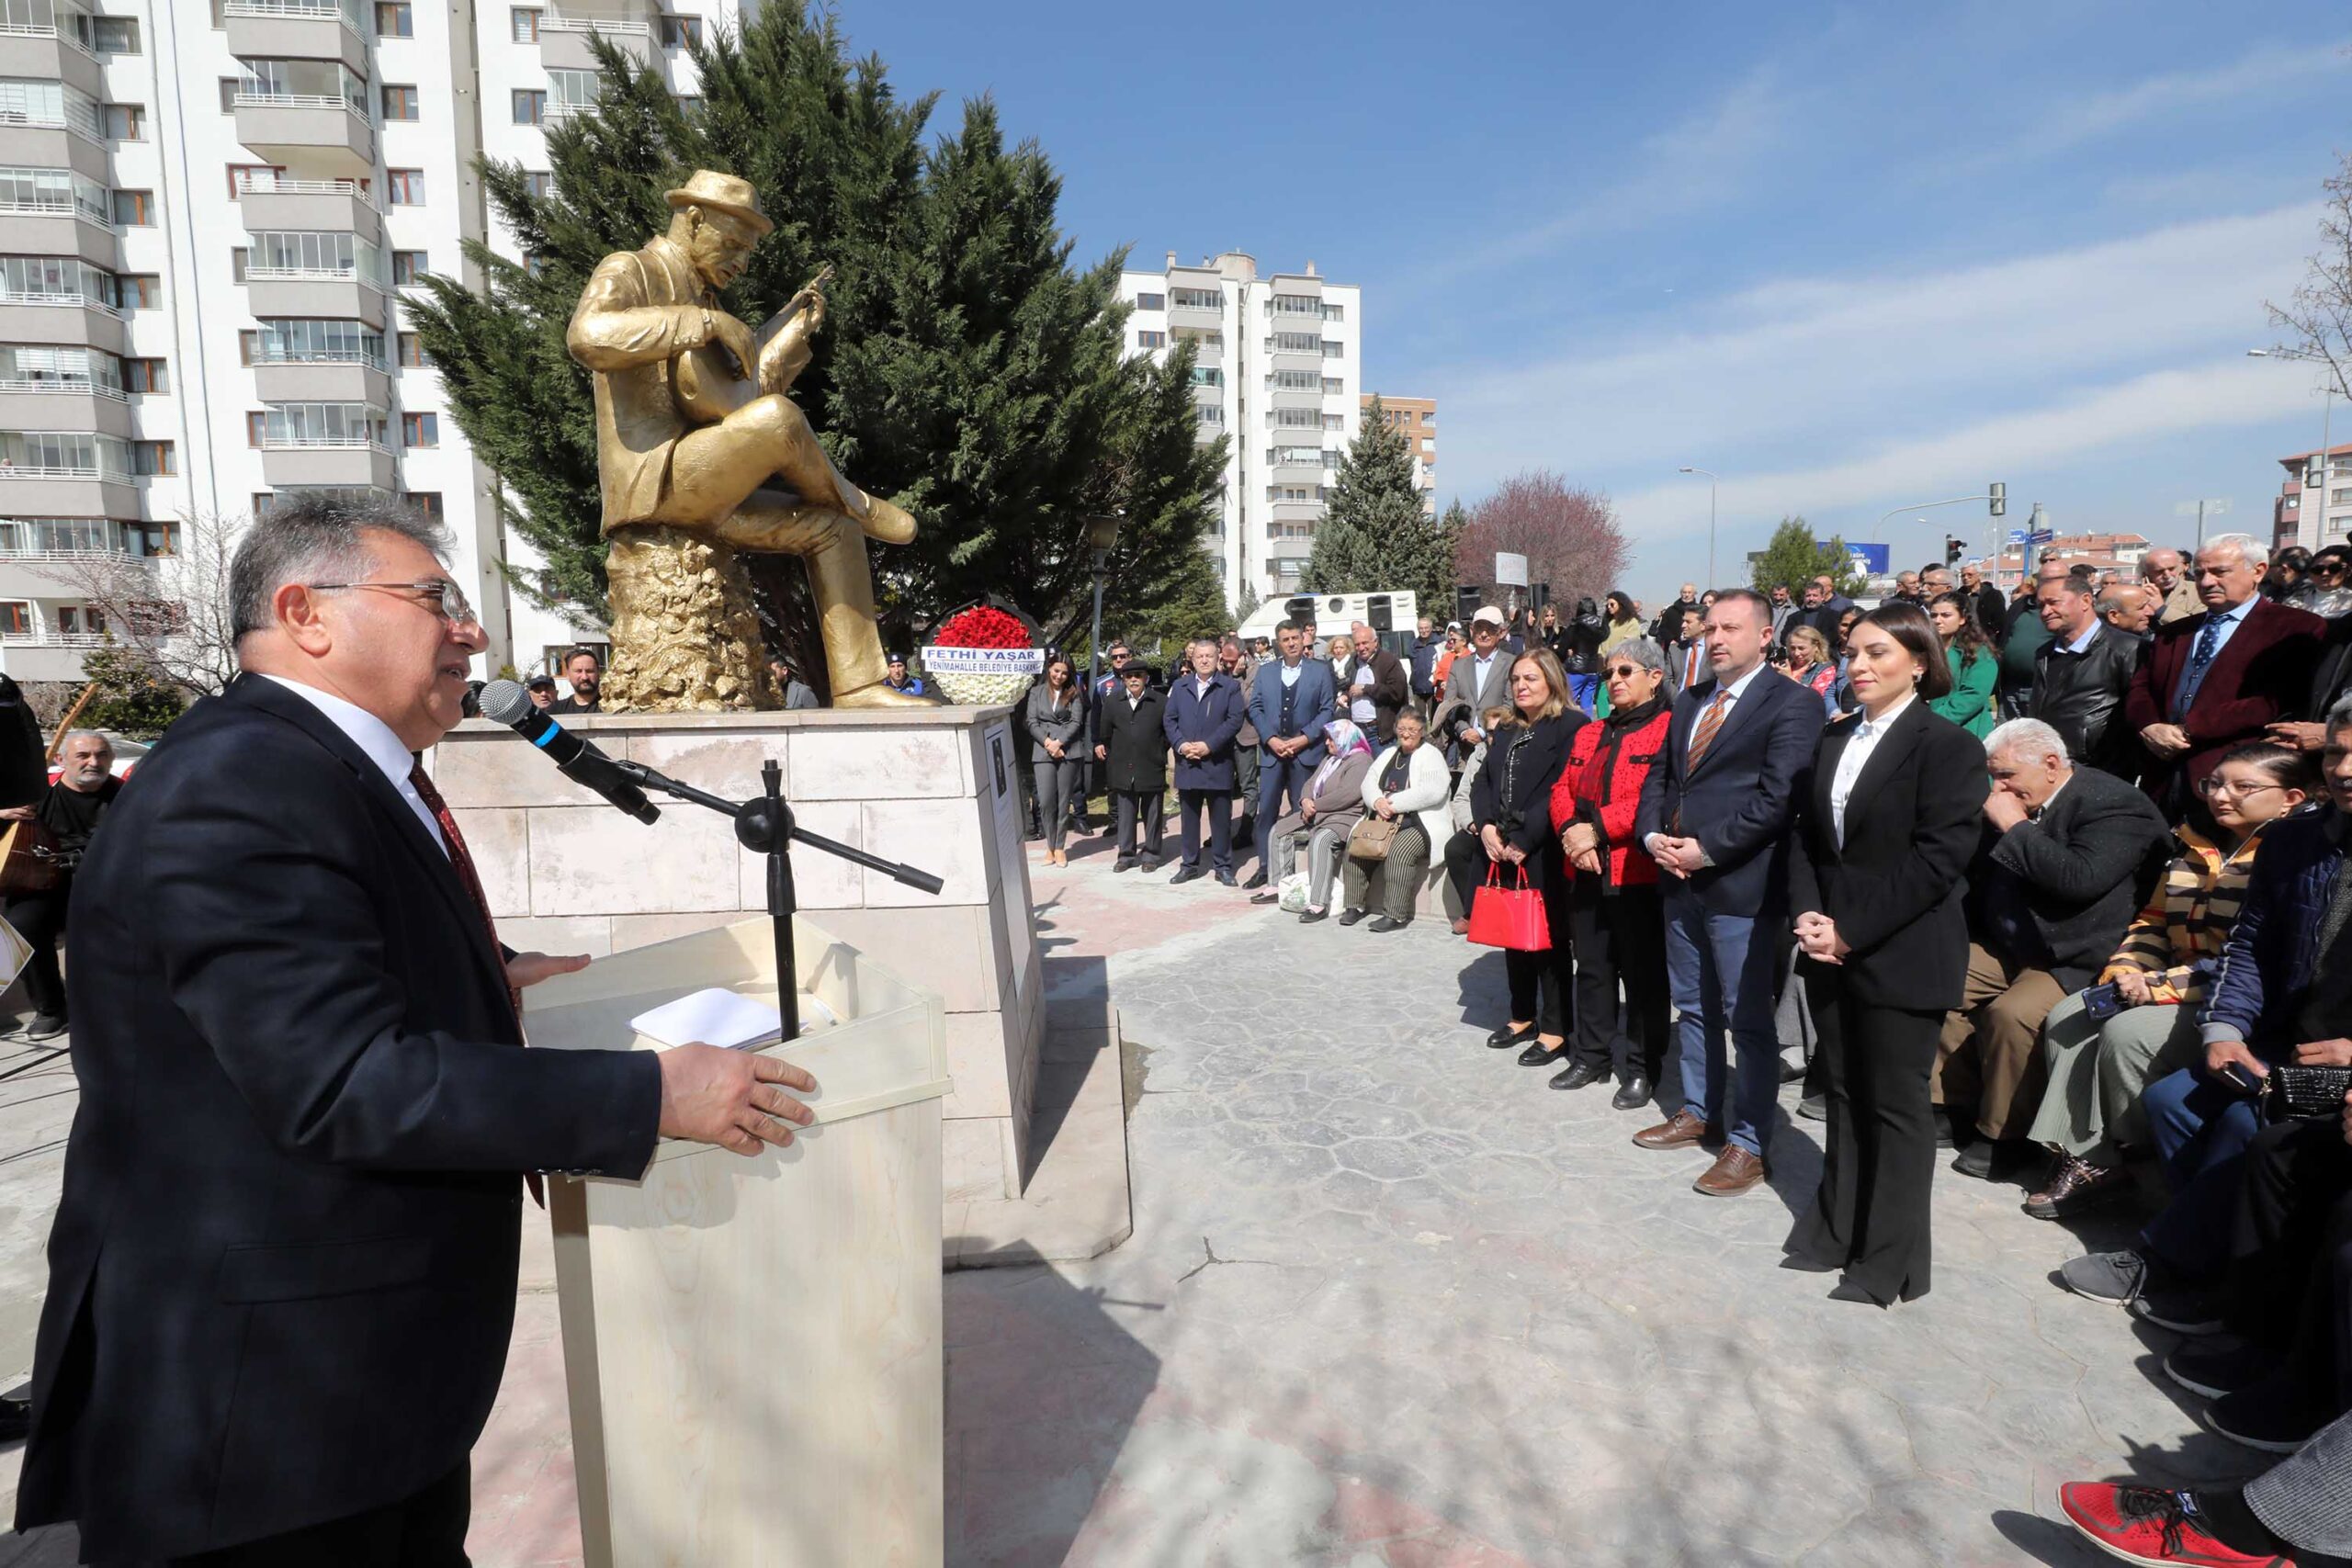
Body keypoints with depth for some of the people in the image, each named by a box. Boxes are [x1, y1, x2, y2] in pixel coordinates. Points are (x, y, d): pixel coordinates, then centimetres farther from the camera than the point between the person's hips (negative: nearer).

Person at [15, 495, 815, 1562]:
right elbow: (347, 1082, -30)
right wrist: (652, 1096, -27)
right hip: (269, 1385, -9)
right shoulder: (241, 786, -24)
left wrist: (476, 977, 21)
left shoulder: (334, 767, 7)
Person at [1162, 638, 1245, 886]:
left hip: (1218, 762, -3)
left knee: (1221, 817, 3)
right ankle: (1190, 864, 18)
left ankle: (1223, 865, 12)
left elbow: (1235, 720, -7)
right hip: (1187, 762, 3)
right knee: (1188, 816, 9)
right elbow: (1168, 719, 7)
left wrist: (1209, 745, -15)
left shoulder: (1231, 686, 2)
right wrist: (1181, 744, -9)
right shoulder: (1179, 686, 12)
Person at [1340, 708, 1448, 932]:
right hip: (1384, 821, 6)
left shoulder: (1431, 755, 1)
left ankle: (1396, 915, -27)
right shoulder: (1389, 754, 23)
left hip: (1419, 824, -6)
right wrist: (1378, 801, -12)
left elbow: (1433, 791, -16)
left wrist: (1393, 803, -16)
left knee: (1399, 851, -32)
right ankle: (1356, 905, -4)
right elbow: (1369, 781, 12)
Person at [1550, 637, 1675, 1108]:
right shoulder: (1588, 735, 16)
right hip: (1586, 871, 7)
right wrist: (1571, 831, -8)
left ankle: (1644, 1070, 16)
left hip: (1638, 873, -7)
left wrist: (1597, 829, -18)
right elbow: (1562, 790, 11)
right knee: (1591, 968, 15)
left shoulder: (1668, 730, -7)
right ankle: (1592, 1056, 28)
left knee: (1643, 973, 4)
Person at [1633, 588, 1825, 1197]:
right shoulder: (1689, 702, 16)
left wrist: (1706, 848, -18)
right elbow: (1658, 779, 17)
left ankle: (1748, 1144, 13)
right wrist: (1654, 836, -1)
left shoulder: (1792, 703, -8)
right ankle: (1698, 1111, 33)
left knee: (1748, 1019, 2)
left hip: (1741, 884, -7)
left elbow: (1777, 797, -17)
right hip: (1681, 879, 7)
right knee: (1693, 1007, 18)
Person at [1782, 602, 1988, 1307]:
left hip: (1900, 954, -6)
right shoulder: (1834, 737, 12)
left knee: (1896, 1105, 4)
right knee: (1843, 1093, 15)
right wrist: (1807, 913, -4)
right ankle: (1836, 1230, 28)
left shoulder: (1948, 744, -9)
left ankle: (1891, 1259, 18)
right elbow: (1805, 832, 11)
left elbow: (1939, 857, -16)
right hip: (1831, 949, 6)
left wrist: (1852, 929, -17)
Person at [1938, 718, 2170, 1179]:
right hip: (2005, 946, 8)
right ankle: (1956, 1103, 7)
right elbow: (1982, 876, 20)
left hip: (2074, 962, -8)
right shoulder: (2012, 802, 8)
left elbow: (2080, 878, -30)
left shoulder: (2116, 805, -15)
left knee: (2012, 1014, -29)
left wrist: (2015, 827, -23)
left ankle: (2004, 1135, -9)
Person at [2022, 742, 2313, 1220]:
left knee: (2127, 1033, -27)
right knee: (2066, 1019, -9)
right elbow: (2153, 922, 19)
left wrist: (2159, 984, -21)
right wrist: (2124, 973, 0)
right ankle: (2085, 1158, -9)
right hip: (2174, 990, 8)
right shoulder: (2194, 847, 14)